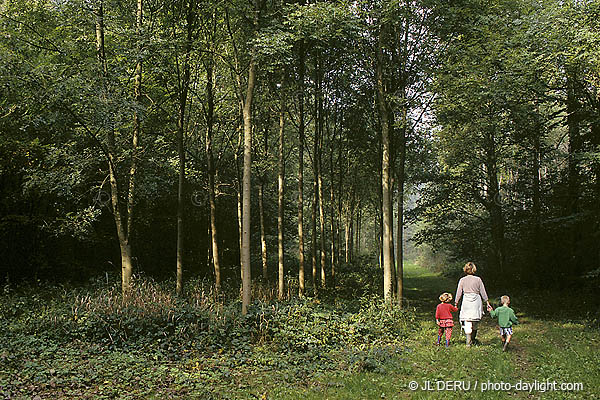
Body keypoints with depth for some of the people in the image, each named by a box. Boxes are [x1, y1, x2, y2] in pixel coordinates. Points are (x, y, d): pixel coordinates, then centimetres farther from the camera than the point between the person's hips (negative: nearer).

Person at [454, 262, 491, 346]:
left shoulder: (462, 280, 0)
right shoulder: (478, 279, 1)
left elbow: (459, 293, 2)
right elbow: (483, 292, 4)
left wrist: (456, 304, 10)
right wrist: (487, 303, 11)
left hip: (466, 301, -1)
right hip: (476, 301, 1)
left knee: (467, 322, 1)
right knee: (475, 322, 17)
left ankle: (469, 342, -3)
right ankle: (473, 339, 28)